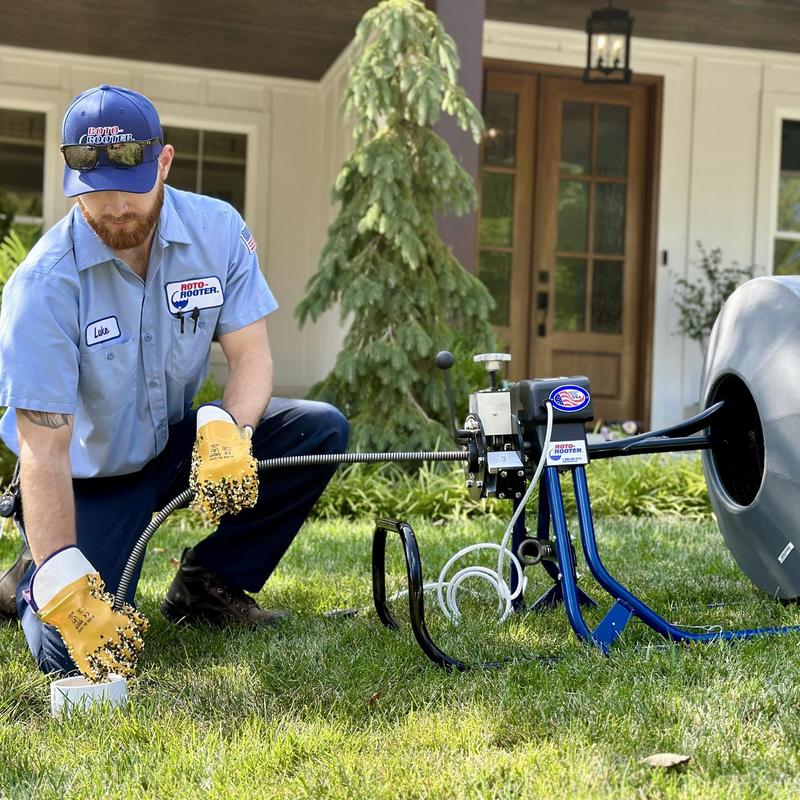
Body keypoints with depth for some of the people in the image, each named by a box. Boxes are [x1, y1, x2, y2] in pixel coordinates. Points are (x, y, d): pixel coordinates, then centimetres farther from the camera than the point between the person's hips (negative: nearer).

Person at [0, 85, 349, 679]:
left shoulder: (218, 230, -12)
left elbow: (251, 353, -10)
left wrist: (226, 430, -34)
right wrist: (66, 588, -37)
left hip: (177, 444, 5)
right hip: (89, 477, -4)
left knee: (322, 430, -17)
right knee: (75, 655, -23)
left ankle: (207, 585, -1)